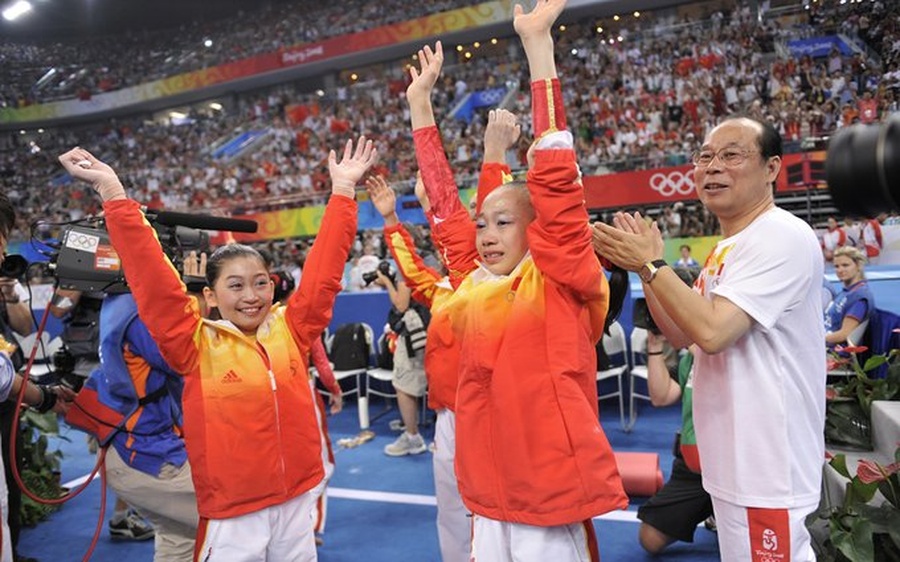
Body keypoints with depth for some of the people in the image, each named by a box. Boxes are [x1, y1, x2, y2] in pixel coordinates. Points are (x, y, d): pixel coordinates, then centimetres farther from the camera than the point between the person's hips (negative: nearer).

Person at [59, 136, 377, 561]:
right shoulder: (196, 345, -6)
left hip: (298, 502, 3)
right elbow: (153, 279, -11)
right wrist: (113, 193, -15)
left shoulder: (290, 329, 0)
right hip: (232, 516, -3)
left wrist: (343, 190, 0)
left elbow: (323, 270, 1)